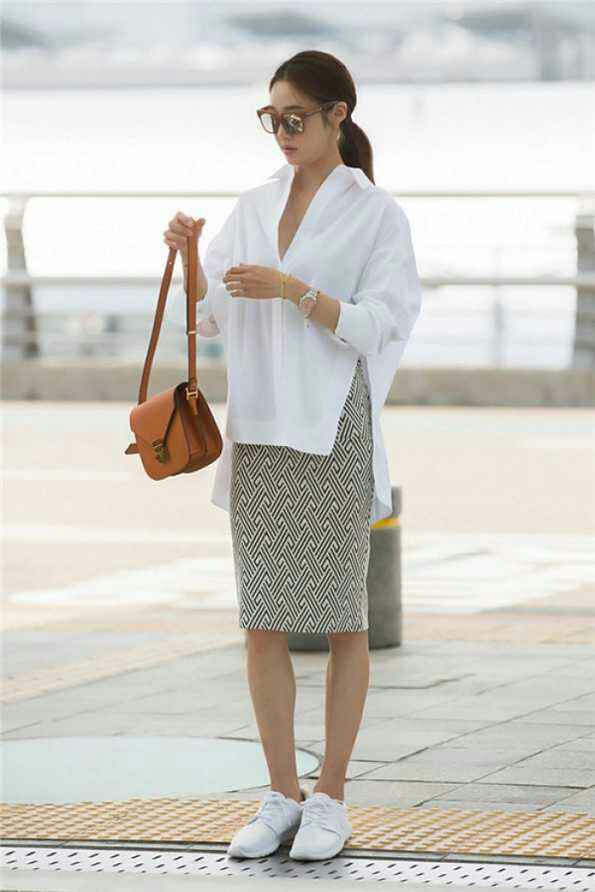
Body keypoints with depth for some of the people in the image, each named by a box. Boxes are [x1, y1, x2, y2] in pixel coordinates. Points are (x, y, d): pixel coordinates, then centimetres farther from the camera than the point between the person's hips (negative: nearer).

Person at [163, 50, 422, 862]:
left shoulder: (375, 213, -3)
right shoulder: (254, 207, 11)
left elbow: (376, 327, -10)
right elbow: (210, 315, 12)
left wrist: (292, 289, -21)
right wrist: (187, 256, -6)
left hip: (333, 431, -5)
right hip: (258, 430, 5)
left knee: (340, 616, 1)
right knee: (263, 620, 5)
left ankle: (331, 801, 7)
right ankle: (283, 797, 11)